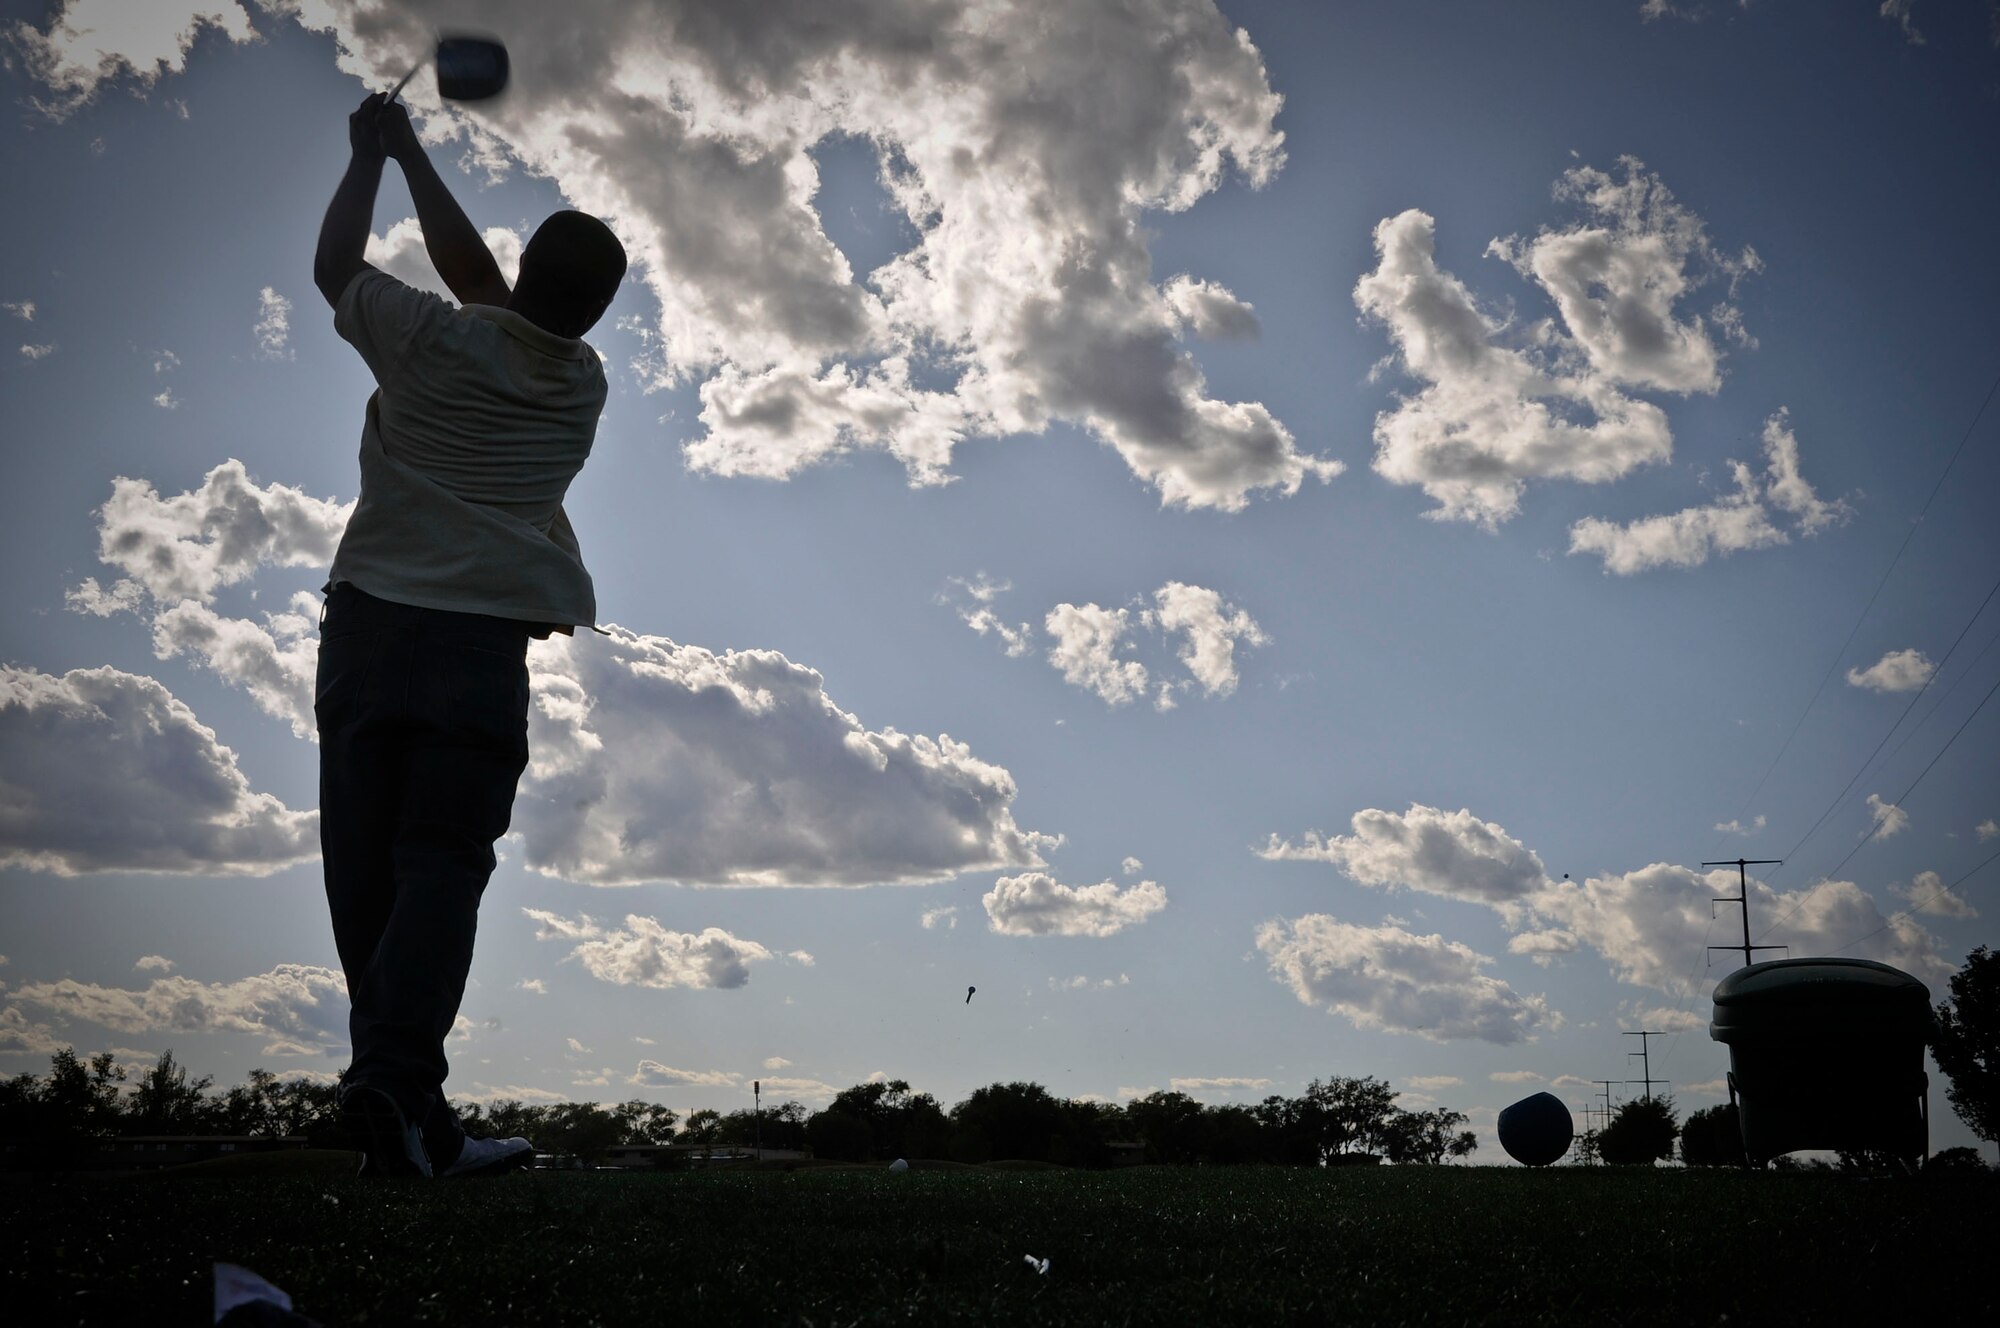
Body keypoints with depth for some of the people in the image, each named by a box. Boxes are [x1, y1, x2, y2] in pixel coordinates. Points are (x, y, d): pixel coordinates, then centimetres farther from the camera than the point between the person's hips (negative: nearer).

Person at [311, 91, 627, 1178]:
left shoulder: (434, 341, 4)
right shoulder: (581, 384, 12)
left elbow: (335, 267, 23)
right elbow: (477, 278, 24)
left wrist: (370, 157, 36)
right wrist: (410, 154, 32)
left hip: (367, 627, 1)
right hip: (482, 642, 0)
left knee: (367, 870, 3)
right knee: (442, 865, -5)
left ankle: (418, 1124, 3)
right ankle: (392, 1075, -26)